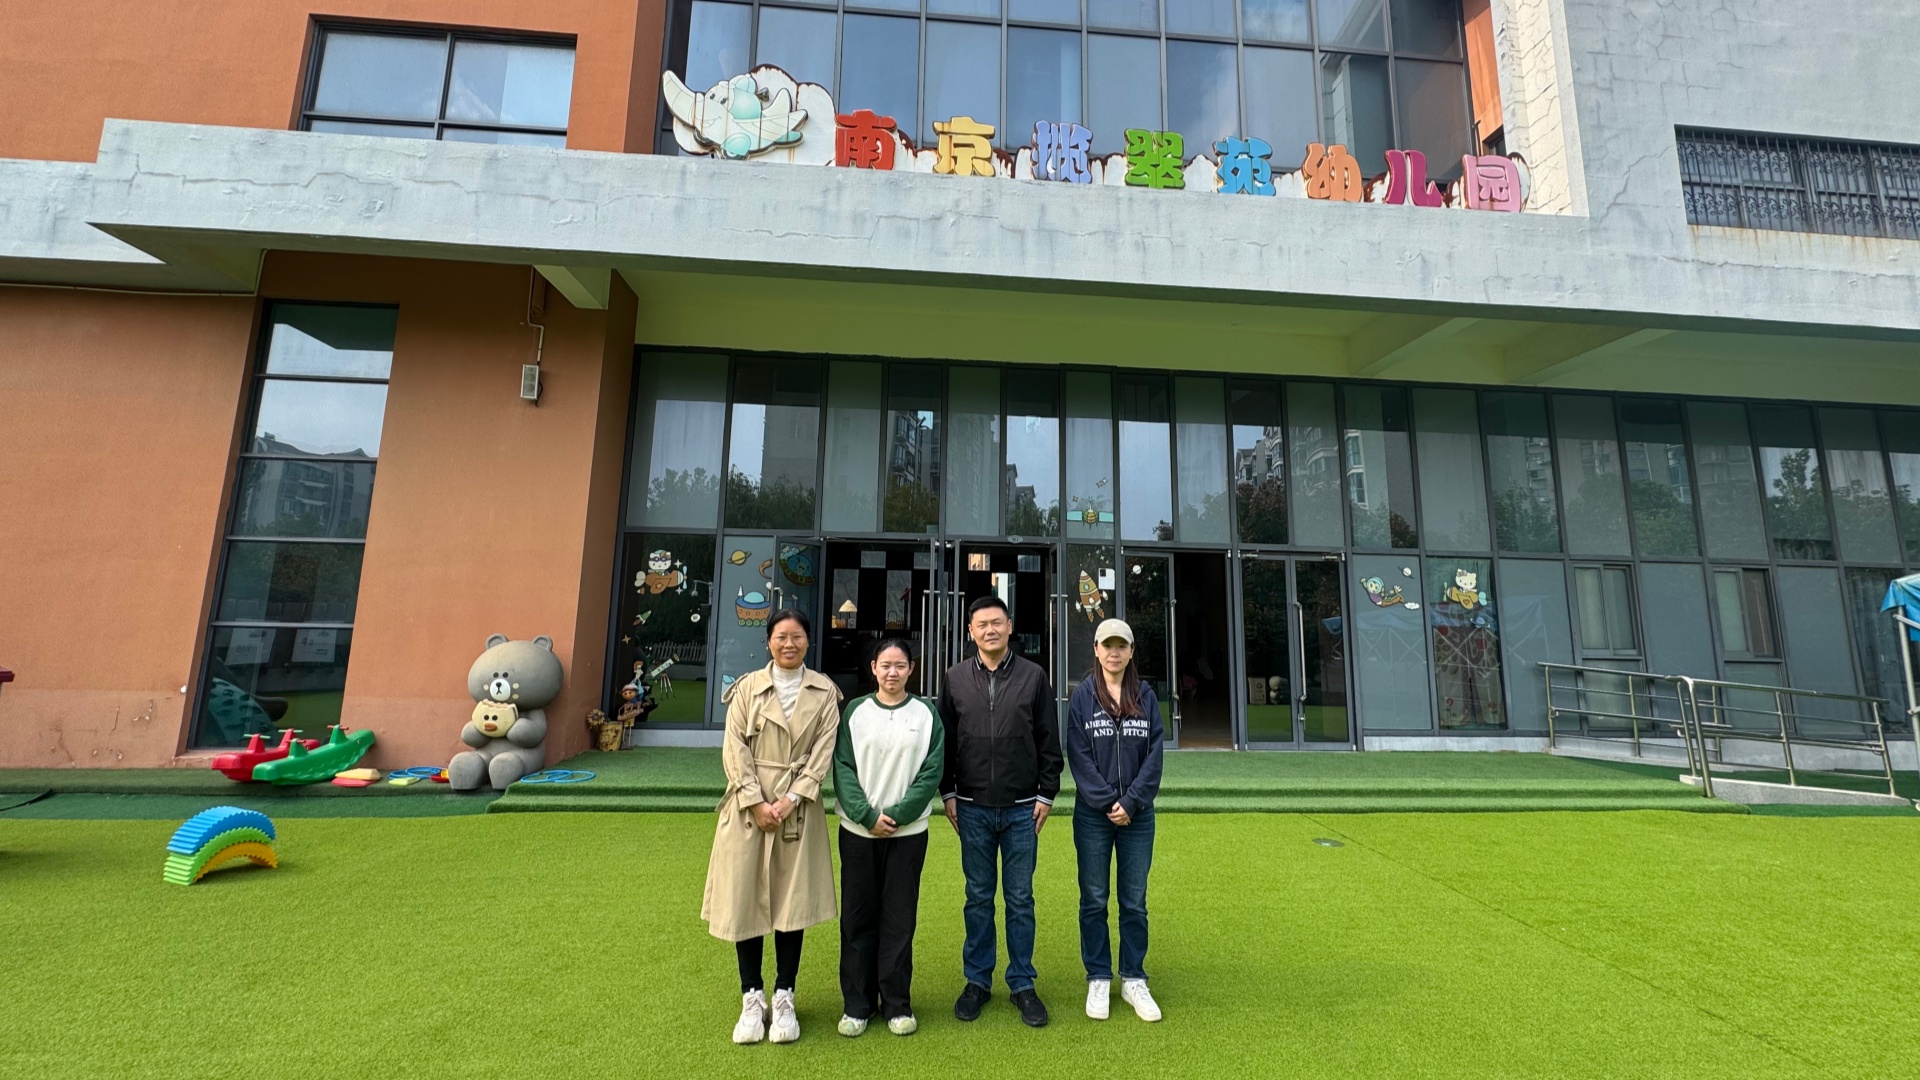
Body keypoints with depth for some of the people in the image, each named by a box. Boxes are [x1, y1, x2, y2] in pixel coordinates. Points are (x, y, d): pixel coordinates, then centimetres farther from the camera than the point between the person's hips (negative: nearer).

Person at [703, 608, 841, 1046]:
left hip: (800, 807, 0)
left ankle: (783, 999, 21)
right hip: (749, 805, 0)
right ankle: (752, 999, 22)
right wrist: (757, 802, -12)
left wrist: (790, 799, -12)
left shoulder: (824, 691, 1)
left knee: (792, 902, 6)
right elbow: (734, 750, -4)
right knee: (745, 899, 5)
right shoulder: (747, 687, 1)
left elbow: (823, 752, -4)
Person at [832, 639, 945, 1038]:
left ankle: (897, 1004, 23)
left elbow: (932, 772, -3)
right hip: (858, 831, 1)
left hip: (908, 832, 0)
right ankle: (857, 1004, 24)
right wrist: (868, 815, -13)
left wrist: (897, 815, -12)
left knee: (899, 919, 7)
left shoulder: (926, 713, 1)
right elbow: (842, 769, -3)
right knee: (857, 918, 9)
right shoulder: (854, 712, 1)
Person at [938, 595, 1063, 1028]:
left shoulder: (1033, 676, -2)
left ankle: (1022, 984, 25)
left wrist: (1046, 794, 0)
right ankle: (978, 980, 28)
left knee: (1020, 898, 9)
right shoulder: (956, 678, 1)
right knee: (978, 898, 12)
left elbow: (1050, 742, 2)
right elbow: (944, 740, 5)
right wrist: (947, 794, 2)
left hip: (1022, 809, -1)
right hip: (972, 808, 1)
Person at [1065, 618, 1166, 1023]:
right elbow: (1079, 757, -6)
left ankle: (1133, 980, 26)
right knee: (1094, 901, 9)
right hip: (1093, 814, -1)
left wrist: (1131, 802, -11)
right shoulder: (1082, 696, -3)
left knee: (1134, 901, 11)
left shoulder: (1146, 696, 3)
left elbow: (1154, 755, -2)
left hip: (1137, 814, 2)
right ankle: (1098, 980, 24)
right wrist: (1108, 802, -12)